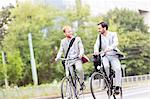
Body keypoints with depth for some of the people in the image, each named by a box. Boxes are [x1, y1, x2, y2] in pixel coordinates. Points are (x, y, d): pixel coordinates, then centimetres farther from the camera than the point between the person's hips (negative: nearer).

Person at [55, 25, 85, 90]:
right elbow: (60, 51, 8)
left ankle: (82, 82, -10)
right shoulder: (63, 41, 12)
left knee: (79, 68, -31)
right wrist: (57, 57, -12)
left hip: (77, 59, -2)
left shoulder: (77, 39, 7)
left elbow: (81, 48, -1)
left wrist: (81, 54, -23)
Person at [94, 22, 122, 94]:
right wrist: (96, 50, -31)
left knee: (118, 69, -25)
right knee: (105, 66, -30)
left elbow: (115, 43, -18)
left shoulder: (113, 34, -1)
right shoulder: (99, 36, 8)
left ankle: (117, 86, -15)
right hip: (104, 56, 2)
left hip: (113, 56, -1)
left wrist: (108, 48, -38)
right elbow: (97, 44, -7)